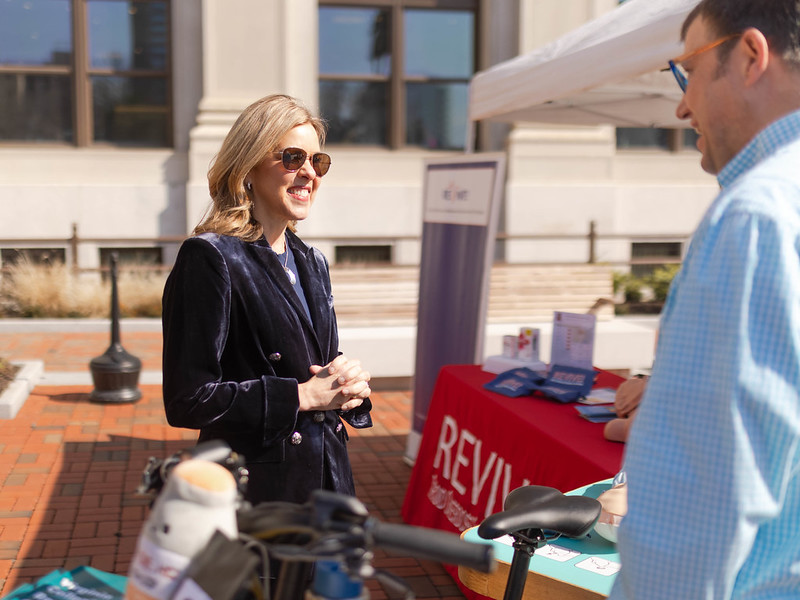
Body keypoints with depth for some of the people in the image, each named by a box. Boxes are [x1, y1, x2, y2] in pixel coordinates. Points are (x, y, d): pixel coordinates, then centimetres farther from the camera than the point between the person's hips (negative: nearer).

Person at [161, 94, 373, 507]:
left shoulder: (312, 263, 11)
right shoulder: (210, 259, -14)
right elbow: (187, 400, -19)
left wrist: (348, 384, -3)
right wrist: (302, 395, -17)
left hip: (328, 477, 7)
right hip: (254, 491, -7)